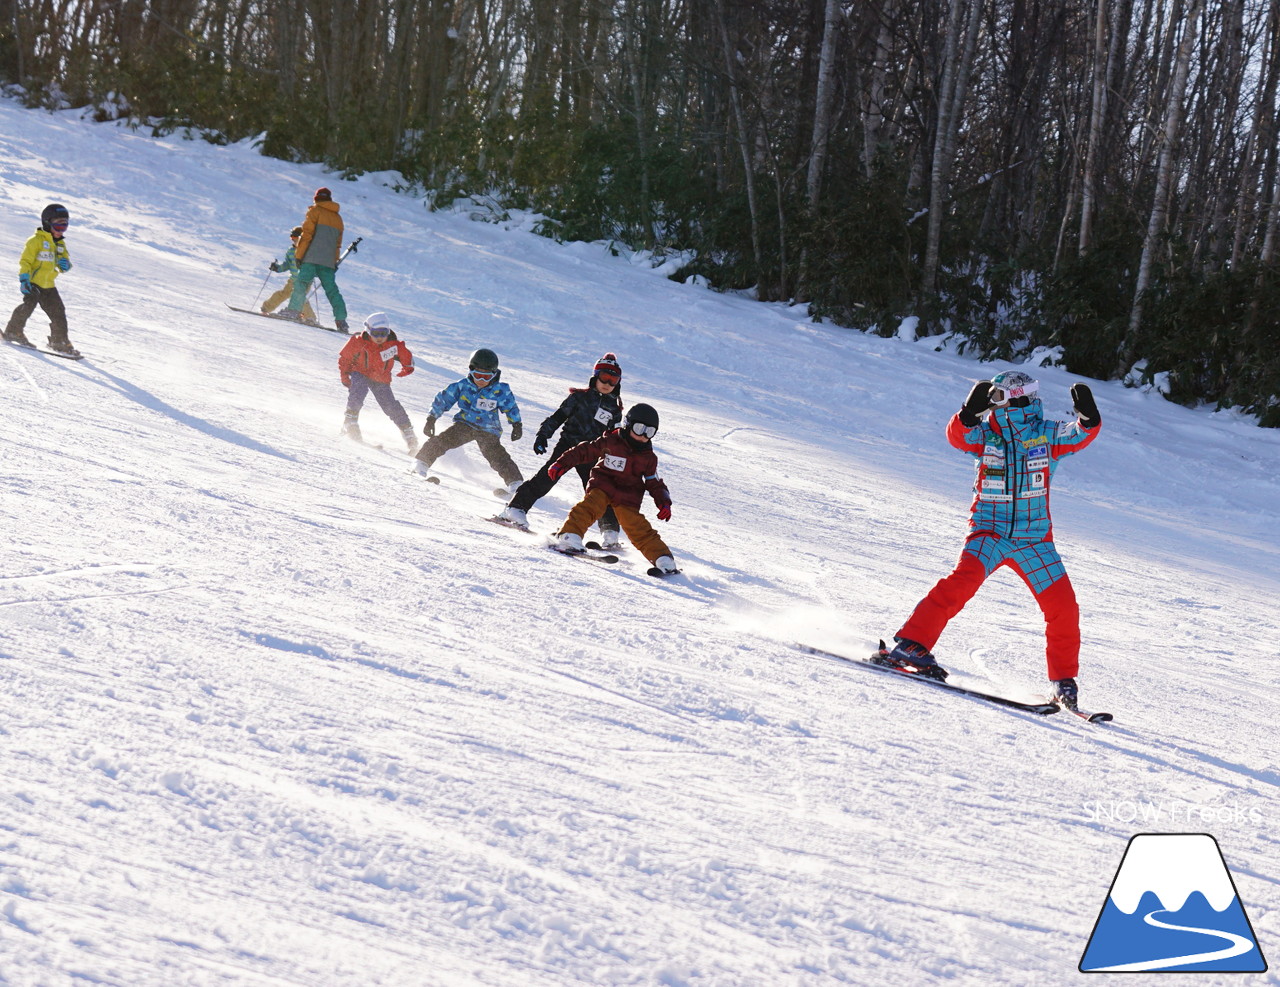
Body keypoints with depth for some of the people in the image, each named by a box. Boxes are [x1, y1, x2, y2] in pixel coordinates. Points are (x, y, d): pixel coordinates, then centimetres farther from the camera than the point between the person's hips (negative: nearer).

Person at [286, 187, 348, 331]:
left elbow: (307, 234, -5)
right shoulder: (337, 218, 21)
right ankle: (341, 320, -2)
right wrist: (335, 262, 27)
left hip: (312, 259, -6)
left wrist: (299, 255, -4)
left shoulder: (315, 211, 2)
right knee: (331, 289, 6)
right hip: (329, 261, 6)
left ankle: (294, 310, -24)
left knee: (301, 283, -9)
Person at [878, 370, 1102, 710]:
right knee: (963, 581, -27)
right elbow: (958, 435, -19)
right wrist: (971, 411, -38)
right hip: (989, 532, -2)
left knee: (1063, 607, -2)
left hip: (1034, 538, 2)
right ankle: (910, 644, -29)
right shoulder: (985, 434, 0)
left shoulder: (1046, 434, 1)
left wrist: (1087, 415, -34)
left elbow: (1082, 434, -12)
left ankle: (1064, 681, 15)